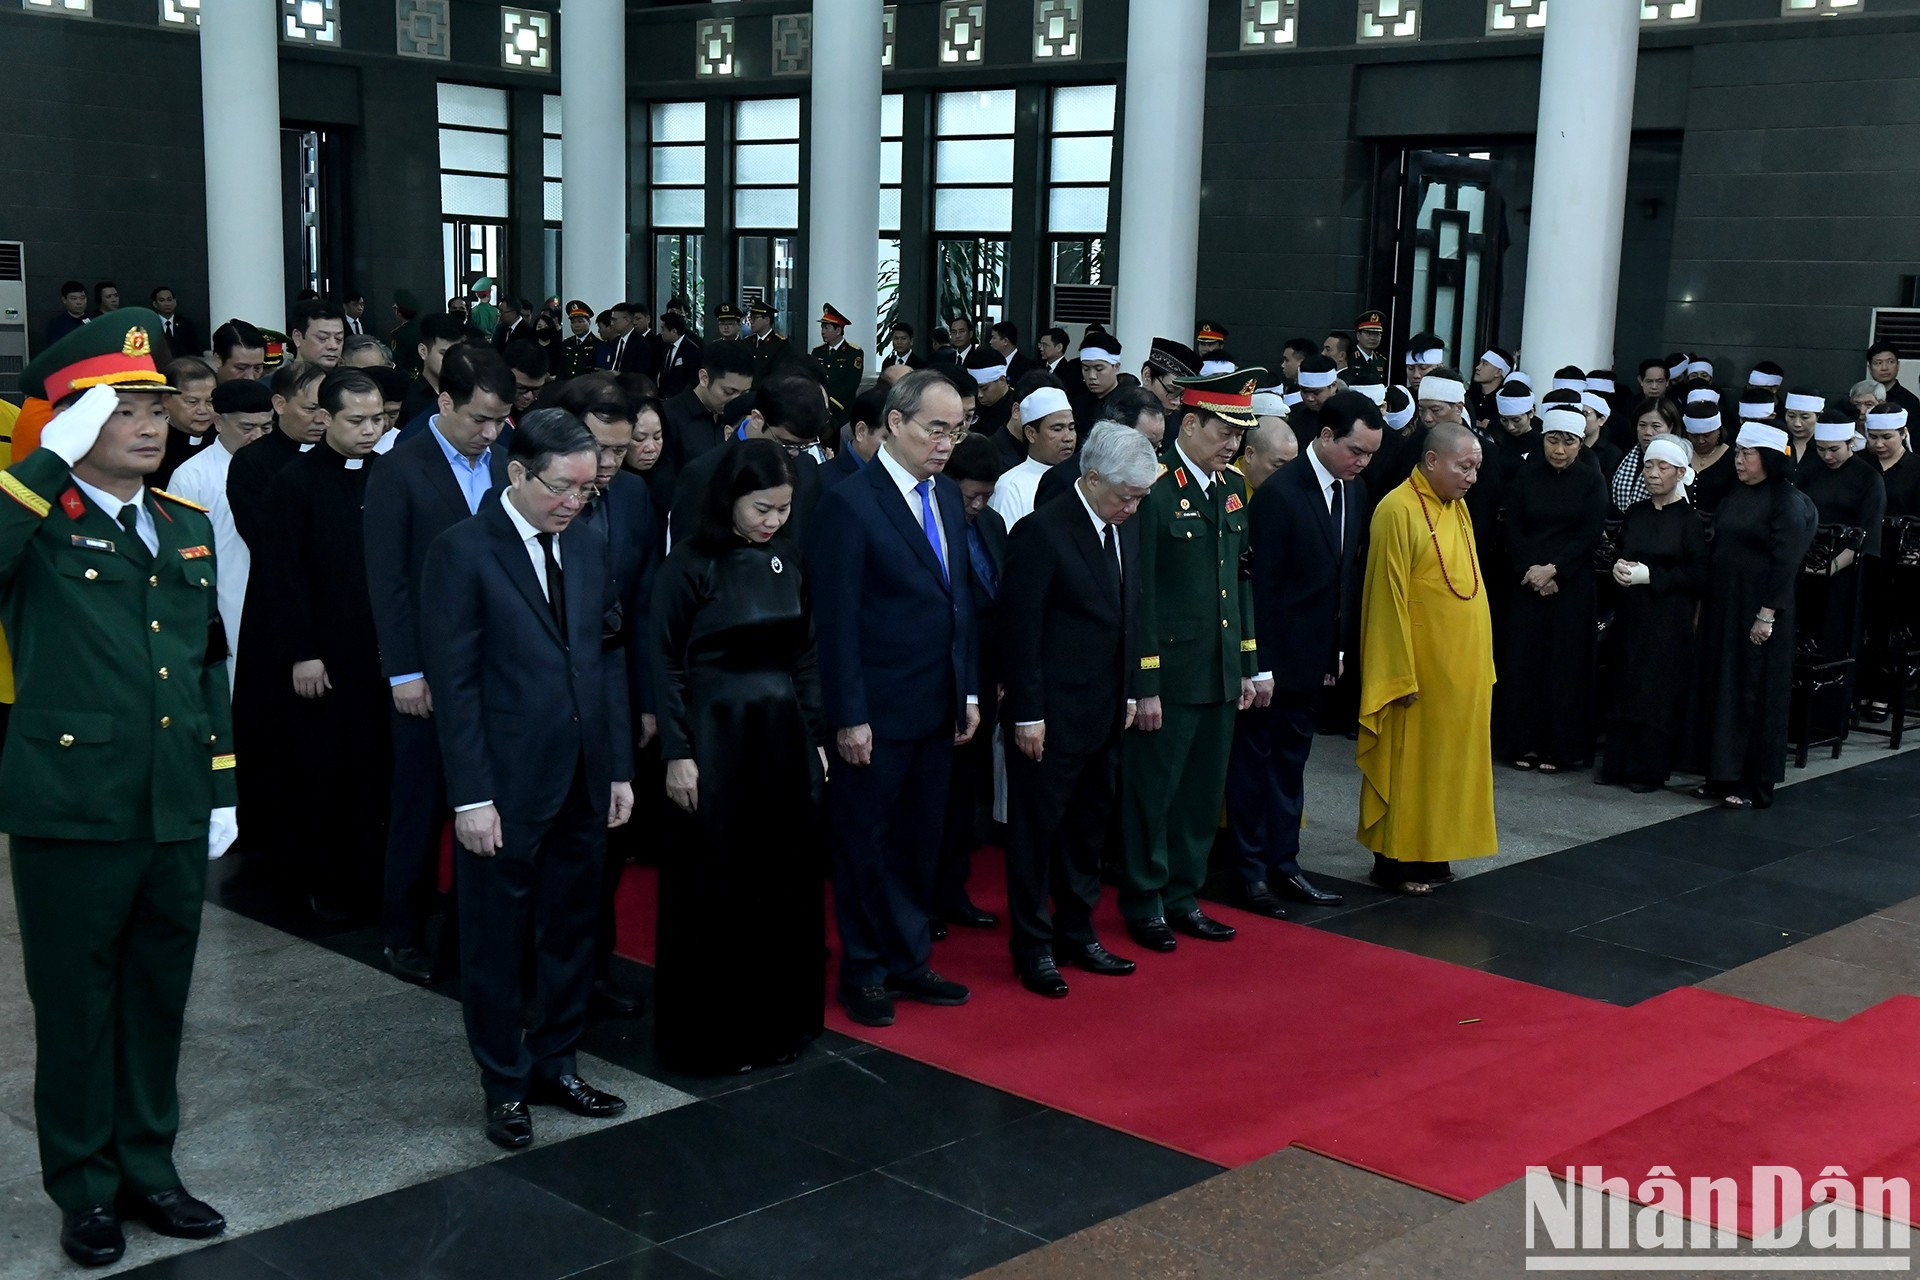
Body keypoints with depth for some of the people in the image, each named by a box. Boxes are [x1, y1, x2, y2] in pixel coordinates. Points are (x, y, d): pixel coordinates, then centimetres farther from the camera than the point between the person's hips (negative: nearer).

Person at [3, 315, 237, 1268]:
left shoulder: (187, 526, 12)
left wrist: (223, 787, 13)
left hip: (177, 816, 5)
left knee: (158, 1000, 15)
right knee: (77, 1007, 9)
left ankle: (148, 1170, 31)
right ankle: (85, 1188, 24)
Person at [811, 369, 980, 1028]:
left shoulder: (947, 495, 9)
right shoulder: (850, 503, -13)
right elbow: (836, 620, -14)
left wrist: (969, 691, 12)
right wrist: (848, 717, -15)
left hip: (939, 707, 7)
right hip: (878, 713, -6)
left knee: (919, 843, 15)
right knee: (866, 846, 8)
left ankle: (909, 961, 28)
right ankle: (864, 972, 21)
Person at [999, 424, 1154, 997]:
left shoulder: (1125, 528, 8)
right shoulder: (1042, 532, -15)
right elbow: (1021, 629, -15)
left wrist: (1128, 693, 13)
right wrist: (1027, 714, -15)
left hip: (1105, 714, 7)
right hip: (1052, 715, -7)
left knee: (1089, 828, 16)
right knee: (1037, 831, 4)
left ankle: (1077, 933, 29)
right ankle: (1033, 949, 15)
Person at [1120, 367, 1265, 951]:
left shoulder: (1233, 487, 10)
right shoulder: (1154, 489, -14)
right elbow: (1139, 593, -15)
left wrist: (1248, 663, 12)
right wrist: (1144, 685, -16)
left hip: (1221, 676, 7)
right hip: (1169, 677, -7)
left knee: (1203, 792, 14)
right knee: (1153, 792, 5)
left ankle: (1184, 898, 28)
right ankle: (1145, 904, 20)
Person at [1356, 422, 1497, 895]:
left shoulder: (1457, 507, 10)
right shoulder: (1398, 511, -16)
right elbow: (1388, 598, -17)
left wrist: (1478, 662, 12)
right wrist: (1402, 676, -18)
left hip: (1461, 666, 8)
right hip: (1418, 666, -8)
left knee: (1447, 758, 13)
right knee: (1407, 762, 1)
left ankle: (1431, 856, 23)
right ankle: (1394, 862, 11)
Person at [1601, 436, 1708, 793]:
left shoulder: (1690, 520, -6)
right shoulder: (1635, 513, 9)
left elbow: (1697, 576, -9)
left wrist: (1649, 575, -16)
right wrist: (1619, 568, -5)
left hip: (1668, 619, -5)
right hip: (1630, 614, 5)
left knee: (1658, 688, -2)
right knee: (1624, 684, 6)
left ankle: (1651, 769, 5)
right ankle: (1619, 762, 13)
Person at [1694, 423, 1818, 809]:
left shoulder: (1788, 502, -11)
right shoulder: (1735, 498, 12)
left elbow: (1786, 561, -15)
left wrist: (1767, 614, -20)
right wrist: (1703, 604, 13)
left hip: (1760, 610, -8)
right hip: (1722, 608, 8)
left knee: (1756, 694, -2)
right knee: (1719, 690, 10)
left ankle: (1756, 786, 4)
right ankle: (1722, 776, 18)